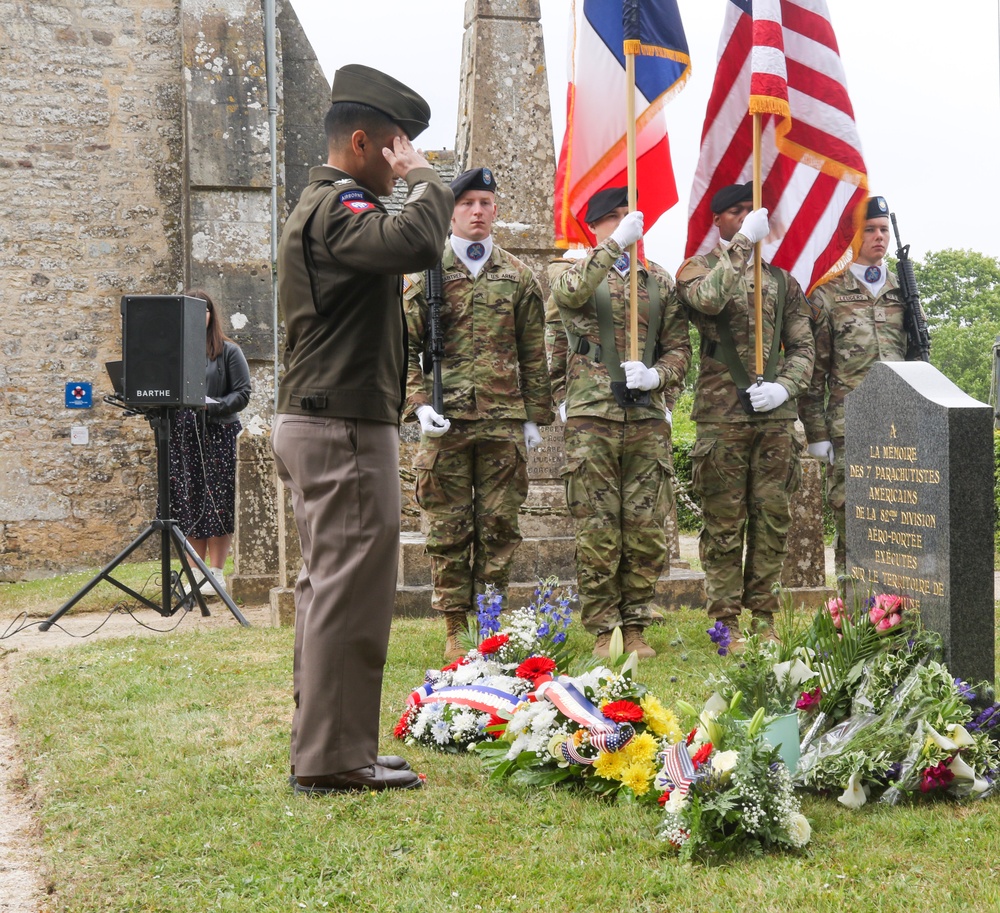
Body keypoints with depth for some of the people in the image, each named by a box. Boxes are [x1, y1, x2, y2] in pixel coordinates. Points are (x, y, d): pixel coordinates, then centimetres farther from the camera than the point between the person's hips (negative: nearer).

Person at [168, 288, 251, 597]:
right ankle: (195, 574, 9)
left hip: (218, 436, -3)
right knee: (187, 505, 3)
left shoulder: (228, 351, 4)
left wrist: (212, 406, -16)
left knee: (217, 504, -4)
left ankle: (216, 574, 1)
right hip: (182, 438, 3)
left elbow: (243, 394, -1)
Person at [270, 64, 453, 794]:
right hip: (345, 431, -11)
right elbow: (416, 243, -33)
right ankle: (333, 758, -2)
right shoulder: (338, 209, -15)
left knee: (330, 589, 15)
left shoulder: (324, 206, 19)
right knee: (352, 591, -7)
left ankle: (325, 749, 22)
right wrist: (423, 178, -18)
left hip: (320, 424, 11)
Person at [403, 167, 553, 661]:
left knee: (500, 526, 4)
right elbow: (404, 346, 4)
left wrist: (535, 416, 8)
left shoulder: (518, 276, 11)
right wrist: (419, 403, -9)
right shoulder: (425, 273, 6)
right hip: (445, 420, -1)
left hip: (504, 421, 2)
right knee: (448, 529, 1)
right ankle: (455, 629, 8)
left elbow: (534, 354, 12)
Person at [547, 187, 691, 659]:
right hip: (591, 417, -3)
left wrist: (657, 375, -7)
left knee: (647, 531, 2)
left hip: (648, 417, 3)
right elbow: (568, 292, -18)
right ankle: (602, 632, 5)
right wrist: (615, 245, -25)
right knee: (597, 533, -2)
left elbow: (679, 347, 14)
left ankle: (636, 629, 11)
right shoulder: (571, 271, 8)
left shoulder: (658, 280, 17)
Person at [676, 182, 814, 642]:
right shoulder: (698, 269, 4)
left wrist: (784, 386, -5)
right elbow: (707, 298, -22)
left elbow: (803, 347, 13)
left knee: (772, 517, 5)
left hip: (776, 414, 4)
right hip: (722, 414, -4)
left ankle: (763, 616, 14)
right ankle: (725, 620, 5)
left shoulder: (781, 280, 16)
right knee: (724, 521, -1)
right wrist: (743, 243, -19)